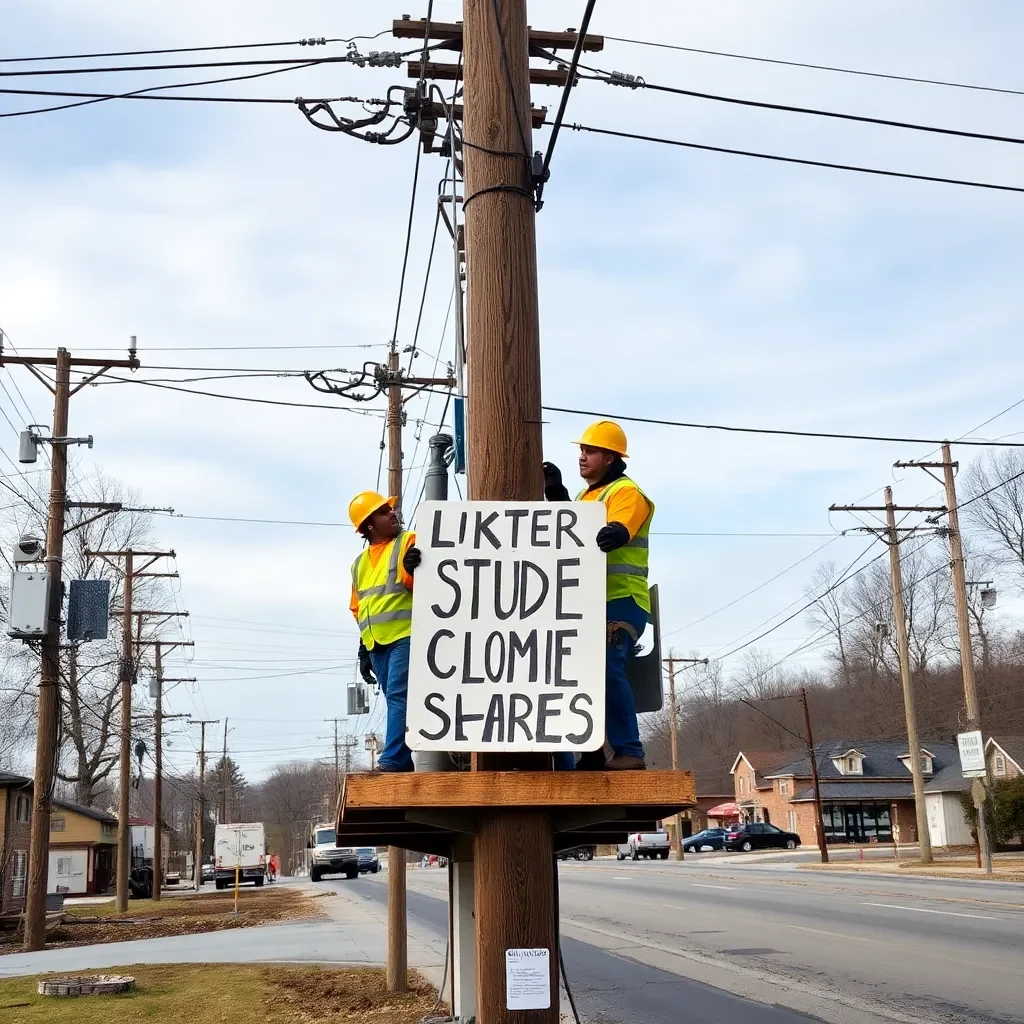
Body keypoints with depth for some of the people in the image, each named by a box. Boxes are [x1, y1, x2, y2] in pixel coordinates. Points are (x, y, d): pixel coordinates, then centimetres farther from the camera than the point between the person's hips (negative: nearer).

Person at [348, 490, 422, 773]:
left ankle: (393, 759, -17)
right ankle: (404, 759, 11)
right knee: (396, 701, 8)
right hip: (376, 644, 6)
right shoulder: (360, 564, 19)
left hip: (406, 636, -6)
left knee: (399, 696, -14)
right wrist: (364, 651, 20)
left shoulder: (410, 542, 2)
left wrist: (413, 570, -34)